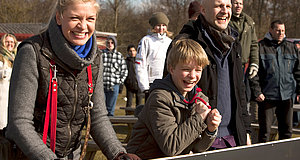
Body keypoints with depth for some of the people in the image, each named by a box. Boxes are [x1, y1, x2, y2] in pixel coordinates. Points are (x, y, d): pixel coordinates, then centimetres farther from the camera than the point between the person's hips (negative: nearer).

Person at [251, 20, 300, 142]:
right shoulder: (261, 47, -2)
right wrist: (257, 92, -12)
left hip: (287, 96, 4)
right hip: (267, 96, -4)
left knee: (287, 130, 11)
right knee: (265, 130, 2)